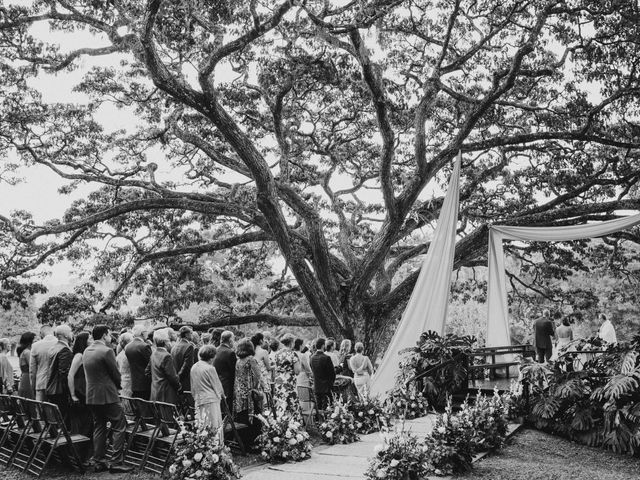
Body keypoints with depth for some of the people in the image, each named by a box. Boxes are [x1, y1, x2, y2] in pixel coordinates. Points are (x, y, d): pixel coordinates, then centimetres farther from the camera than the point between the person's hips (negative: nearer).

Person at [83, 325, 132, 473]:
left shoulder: (86, 351, 9)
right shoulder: (107, 351, -16)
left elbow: (89, 374, 15)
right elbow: (116, 374, -12)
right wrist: (117, 387, 9)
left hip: (91, 396, 8)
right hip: (107, 395, -8)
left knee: (99, 428, 15)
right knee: (119, 427, 0)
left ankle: (98, 462, 18)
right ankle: (116, 462, -3)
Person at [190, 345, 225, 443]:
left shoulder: (193, 367, 8)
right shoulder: (210, 368, -12)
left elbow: (192, 387, 16)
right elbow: (217, 385, -3)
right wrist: (222, 394, 15)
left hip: (198, 401, 7)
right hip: (211, 400, -7)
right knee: (214, 427, -2)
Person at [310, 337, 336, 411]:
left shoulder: (312, 357, 3)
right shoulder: (326, 358, -18)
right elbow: (332, 372, -13)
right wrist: (331, 383, 4)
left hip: (316, 387, 6)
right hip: (326, 388, -6)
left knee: (318, 408, 12)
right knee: (326, 407, -2)